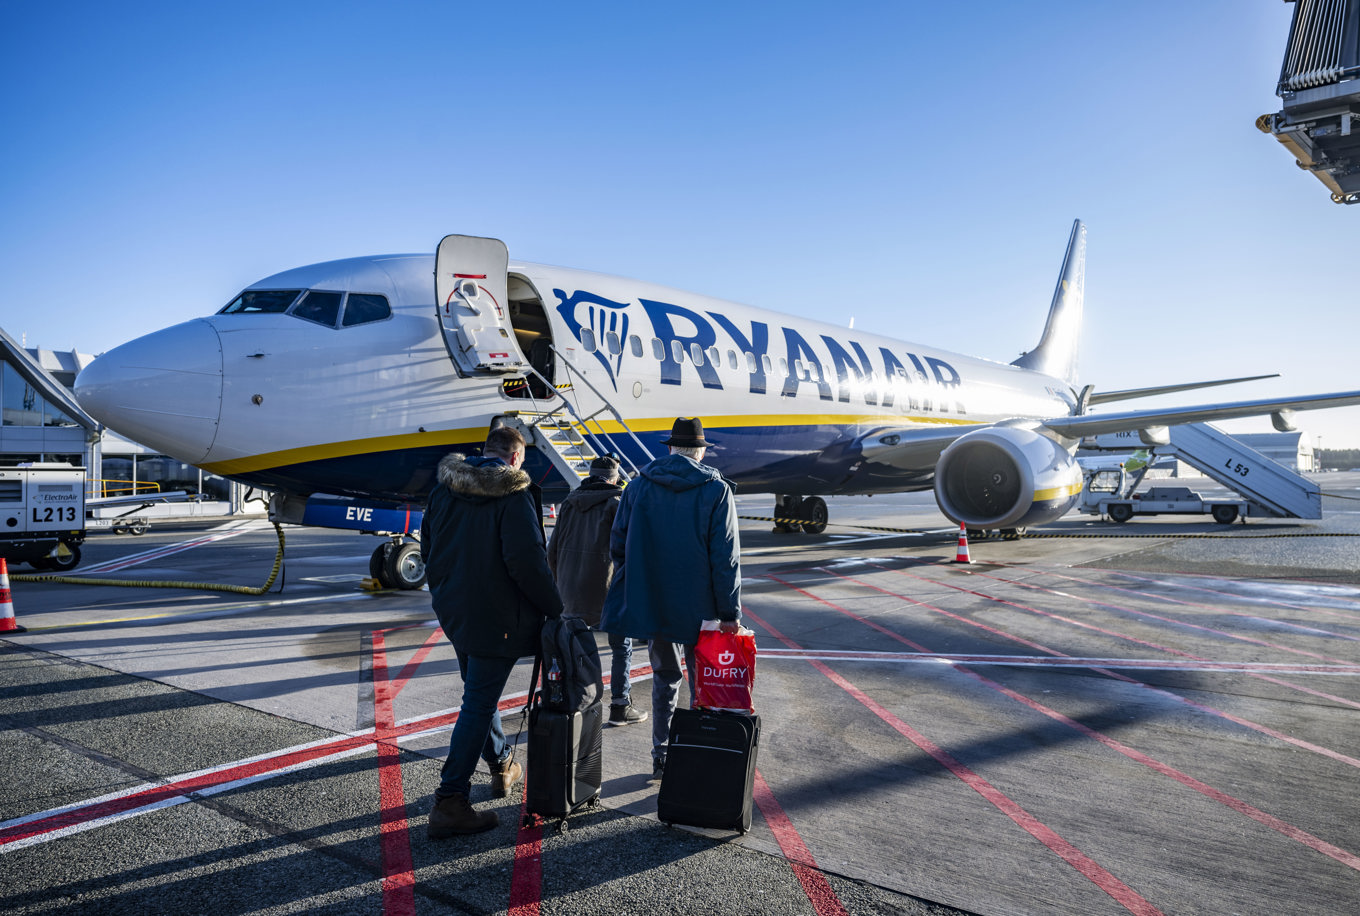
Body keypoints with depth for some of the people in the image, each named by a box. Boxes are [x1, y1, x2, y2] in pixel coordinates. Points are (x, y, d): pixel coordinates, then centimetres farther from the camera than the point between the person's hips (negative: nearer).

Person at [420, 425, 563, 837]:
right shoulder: (514, 493, -16)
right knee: (479, 703, -1)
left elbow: (428, 544, 15)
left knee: (479, 692, 23)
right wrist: (554, 609, -14)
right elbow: (527, 560, -23)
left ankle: (502, 764, 40)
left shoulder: (444, 486, 6)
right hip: (496, 617, -8)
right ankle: (450, 801, 0)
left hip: (454, 612, 8)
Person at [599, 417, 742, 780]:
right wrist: (730, 611, -7)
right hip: (699, 608, -3)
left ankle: (661, 757, 22)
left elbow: (618, 545, 6)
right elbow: (725, 557, -11)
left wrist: (635, 592, 18)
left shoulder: (638, 486, 1)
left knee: (665, 678, 17)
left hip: (652, 603, 3)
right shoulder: (717, 491, -8)